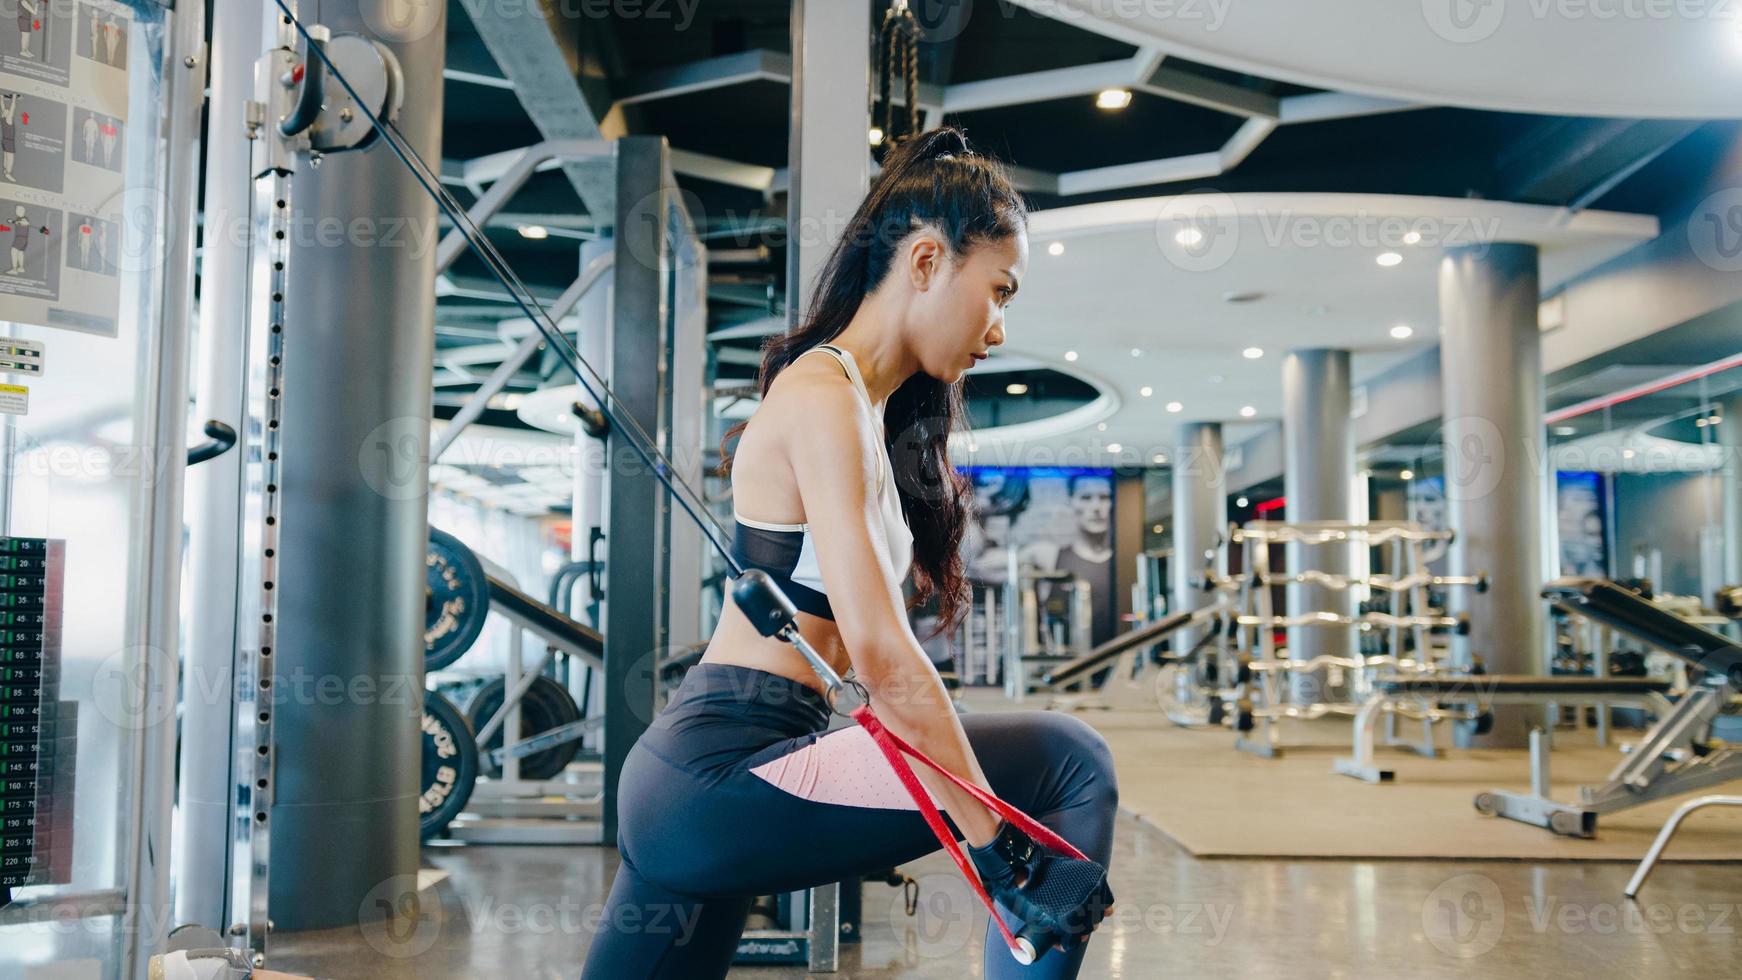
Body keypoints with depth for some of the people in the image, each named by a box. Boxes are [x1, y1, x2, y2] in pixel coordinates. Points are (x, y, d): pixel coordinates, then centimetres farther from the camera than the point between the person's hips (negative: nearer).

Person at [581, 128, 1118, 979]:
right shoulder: (824, 397, -13)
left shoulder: (869, 408, 17)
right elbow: (881, 654, -21)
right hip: (725, 778, -10)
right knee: (1069, 764, -10)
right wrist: (997, 845, -17)